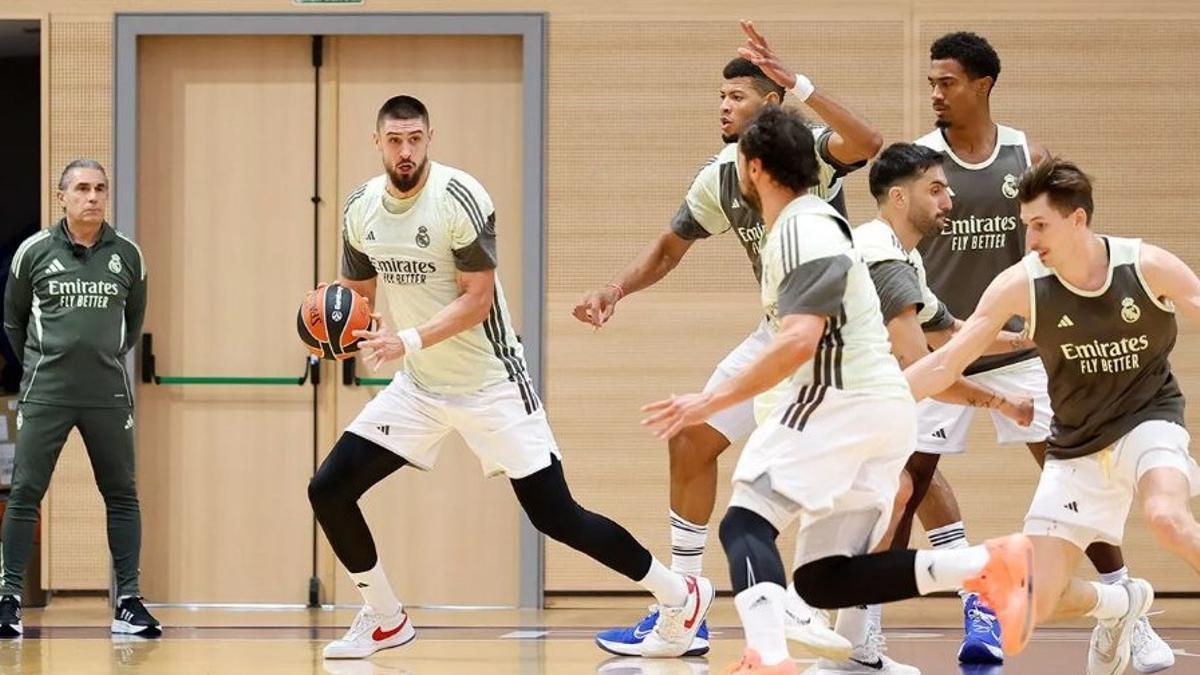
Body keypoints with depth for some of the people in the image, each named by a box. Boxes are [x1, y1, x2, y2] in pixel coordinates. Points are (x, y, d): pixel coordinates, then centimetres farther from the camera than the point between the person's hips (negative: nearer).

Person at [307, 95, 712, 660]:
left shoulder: (459, 198, -20)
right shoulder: (362, 207, -1)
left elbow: (476, 301, -20)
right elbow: (356, 290, 13)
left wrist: (407, 342, -31)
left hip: (488, 383, -6)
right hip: (420, 386, 6)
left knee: (555, 516, -7)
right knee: (328, 490, -3)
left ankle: (681, 597, 9)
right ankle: (385, 620, 16)